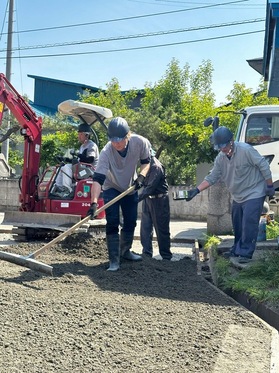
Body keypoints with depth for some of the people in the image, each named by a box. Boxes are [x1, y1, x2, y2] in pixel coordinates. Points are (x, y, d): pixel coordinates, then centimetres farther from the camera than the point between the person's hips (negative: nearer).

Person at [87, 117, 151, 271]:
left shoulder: (140, 142, -27)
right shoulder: (106, 152, -35)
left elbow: (146, 161, -7)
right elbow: (97, 179, -41)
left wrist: (141, 176, -26)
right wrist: (94, 202, -51)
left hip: (130, 188, 4)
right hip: (111, 189, -3)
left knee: (131, 221, 11)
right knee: (112, 223, -12)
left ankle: (125, 251, 32)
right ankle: (114, 259, -5)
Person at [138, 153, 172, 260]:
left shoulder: (156, 166, -21)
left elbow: (151, 187, -28)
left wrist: (138, 198, -34)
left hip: (159, 200, -8)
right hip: (147, 199, 8)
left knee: (161, 229, 2)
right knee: (145, 228, 6)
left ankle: (166, 256, 12)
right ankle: (146, 254, 14)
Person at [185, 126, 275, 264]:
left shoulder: (246, 150, -22)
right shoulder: (220, 159, -2)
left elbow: (264, 166, -16)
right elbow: (211, 178, 0)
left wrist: (270, 186, -13)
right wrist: (196, 190, -10)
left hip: (254, 194, -7)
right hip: (238, 197, 7)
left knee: (248, 223, -14)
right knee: (237, 225, 16)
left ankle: (245, 253, -6)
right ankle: (237, 250, 31)